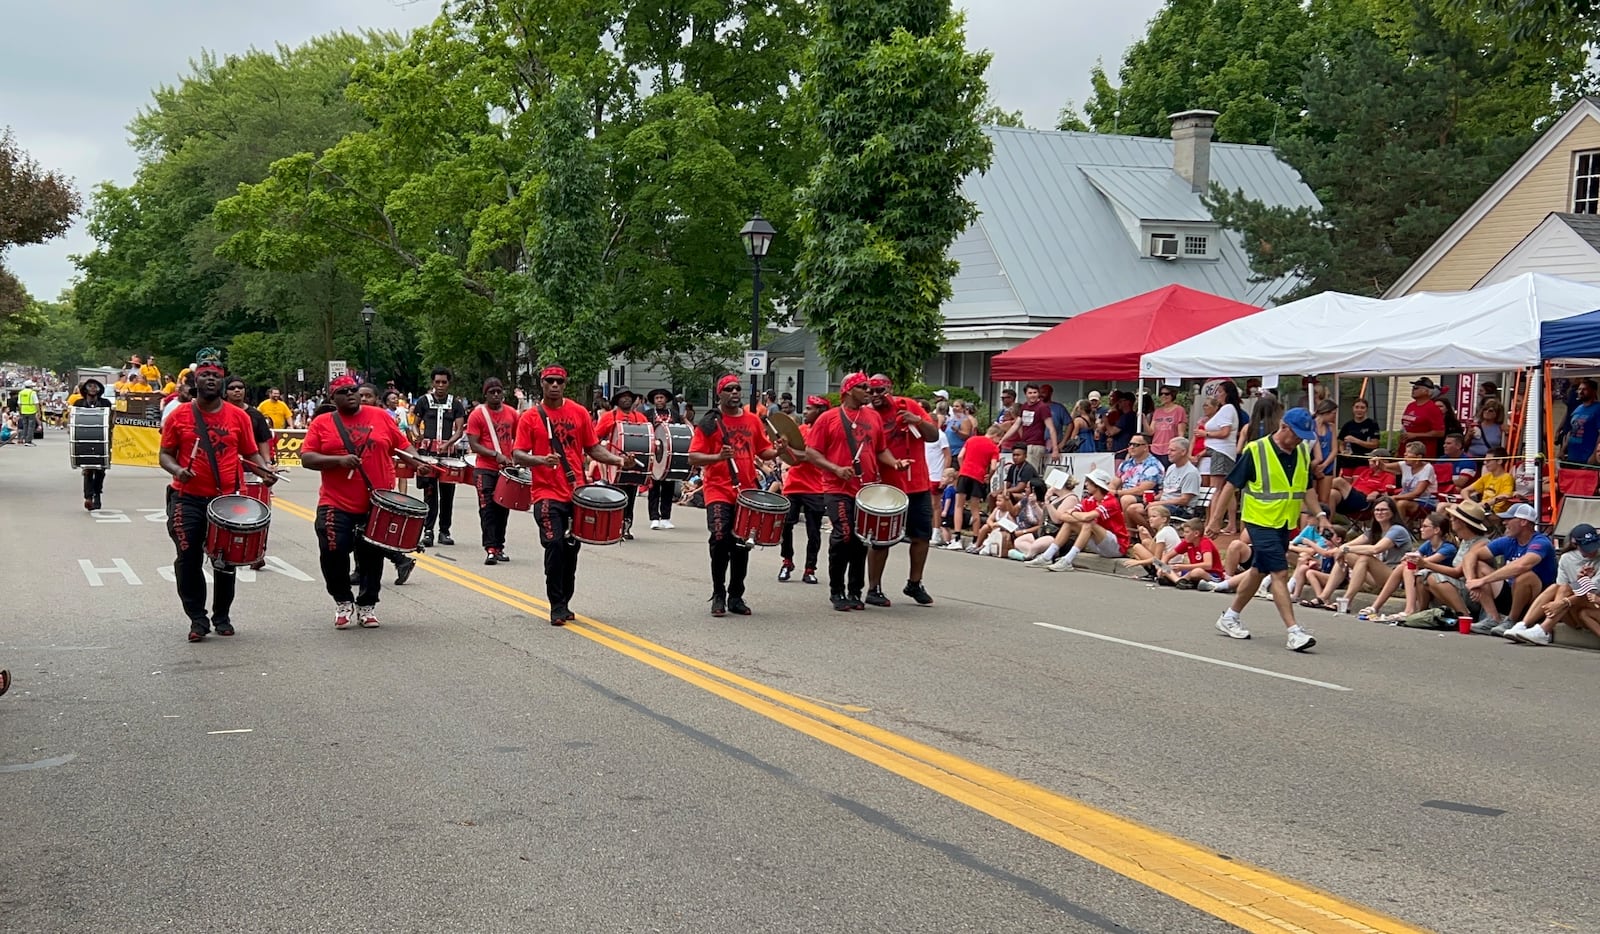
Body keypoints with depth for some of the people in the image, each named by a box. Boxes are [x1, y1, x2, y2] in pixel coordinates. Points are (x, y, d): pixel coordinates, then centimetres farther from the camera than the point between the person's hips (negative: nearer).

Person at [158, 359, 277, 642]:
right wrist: (176, 469, -15)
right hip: (187, 499, -1)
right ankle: (197, 619, 7)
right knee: (189, 560, -3)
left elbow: (250, 454, 11)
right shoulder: (179, 416, 2)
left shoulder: (239, 417, 5)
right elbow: (165, 454, 6)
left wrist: (264, 470, -9)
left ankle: (222, 617, 24)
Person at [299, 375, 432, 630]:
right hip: (336, 505, -1)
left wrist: (418, 464, -7)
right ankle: (342, 602, 16)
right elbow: (306, 458, -4)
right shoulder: (322, 424, 2)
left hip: (376, 506, 1)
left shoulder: (380, 417, 6)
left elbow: (402, 445, 10)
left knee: (372, 556, 7)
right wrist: (338, 460, -18)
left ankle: (367, 606, 24)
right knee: (333, 553, -7)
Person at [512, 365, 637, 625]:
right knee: (555, 545, -15)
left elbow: (593, 448, 12)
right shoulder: (530, 417, 0)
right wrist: (541, 460, -25)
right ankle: (556, 606, -5)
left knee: (572, 546, 10)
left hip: (576, 492, 4)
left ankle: (564, 603, 25)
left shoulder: (579, 413, 8)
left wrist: (618, 460, -5)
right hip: (548, 493, -4)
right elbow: (517, 454, -5)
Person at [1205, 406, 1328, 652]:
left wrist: (1320, 516, 4)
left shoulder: (1303, 454, 5)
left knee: (1259, 571, 17)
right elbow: (1231, 485, -10)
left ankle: (1230, 617, 33)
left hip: (1285, 524, 7)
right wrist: (1215, 520, -10)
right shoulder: (1255, 451, -14)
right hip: (1260, 521, -7)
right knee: (1280, 574, -14)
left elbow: (1308, 489, 17)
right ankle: (1294, 632, -14)